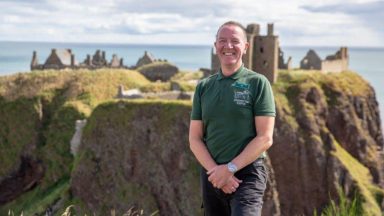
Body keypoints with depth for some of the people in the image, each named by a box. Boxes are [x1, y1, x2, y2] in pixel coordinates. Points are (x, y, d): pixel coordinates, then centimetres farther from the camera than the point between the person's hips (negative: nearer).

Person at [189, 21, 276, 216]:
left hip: (247, 175, -4)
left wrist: (230, 168, -14)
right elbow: (194, 139, 6)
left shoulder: (258, 83, -3)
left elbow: (265, 138, -8)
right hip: (212, 176, 5)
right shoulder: (203, 87, 9)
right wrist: (215, 170, -9)